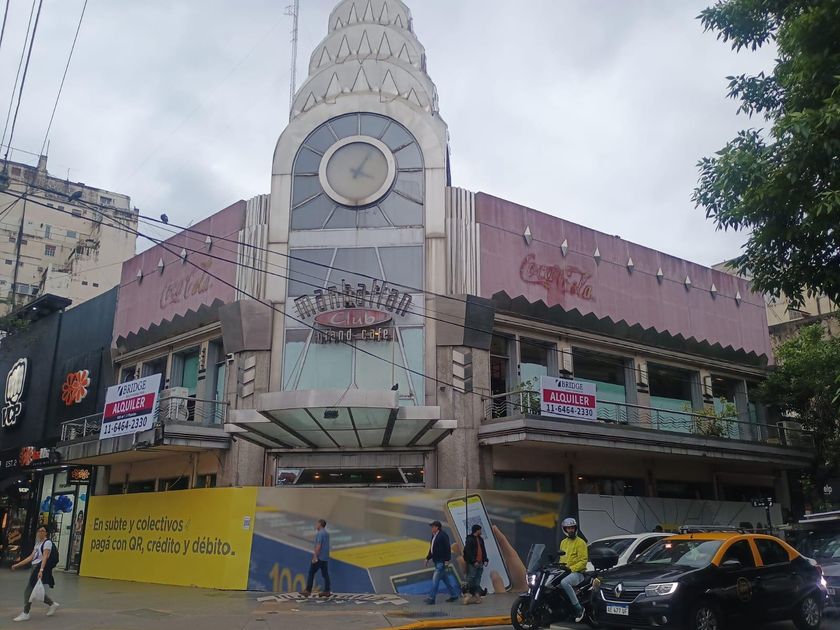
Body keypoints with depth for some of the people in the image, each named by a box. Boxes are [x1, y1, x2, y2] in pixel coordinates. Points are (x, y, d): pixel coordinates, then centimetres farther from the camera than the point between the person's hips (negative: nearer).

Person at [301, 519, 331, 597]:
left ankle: (308, 591, -2)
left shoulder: (319, 533, -13)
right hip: (325, 558, 9)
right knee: (325, 574, 7)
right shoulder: (326, 533, 15)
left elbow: (318, 545, -21)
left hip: (319, 557, -9)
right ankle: (327, 591, 6)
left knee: (311, 573, -2)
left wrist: (315, 556, -22)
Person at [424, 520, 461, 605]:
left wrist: (447, 560, -20)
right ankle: (454, 594, 23)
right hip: (436, 561, 9)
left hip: (442, 562, -9)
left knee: (435, 579, -9)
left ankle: (431, 598, -7)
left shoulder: (443, 535, -15)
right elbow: (431, 549, 22)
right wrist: (427, 558, 19)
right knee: (445, 579, 14)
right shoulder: (434, 536, 12)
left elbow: (448, 548, -17)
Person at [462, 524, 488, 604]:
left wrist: (485, 560, 9)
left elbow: (483, 550, 22)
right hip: (472, 564, -8)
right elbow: (468, 552, -14)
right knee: (471, 579, -9)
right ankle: (468, 594, -5)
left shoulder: (480, 539, 18)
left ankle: (476, 595, 9)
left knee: (477, 581, 7)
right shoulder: (469, 539, -8)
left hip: (480, 564, 8)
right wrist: (474, 561, -17)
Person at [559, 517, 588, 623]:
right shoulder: (563, 542, 18)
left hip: (577, 572, -8)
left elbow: (583, 561, -11)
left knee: (564, 582, -35)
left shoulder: (580, 542, -5)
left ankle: (578, 608, -26)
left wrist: (571, 568, -20)